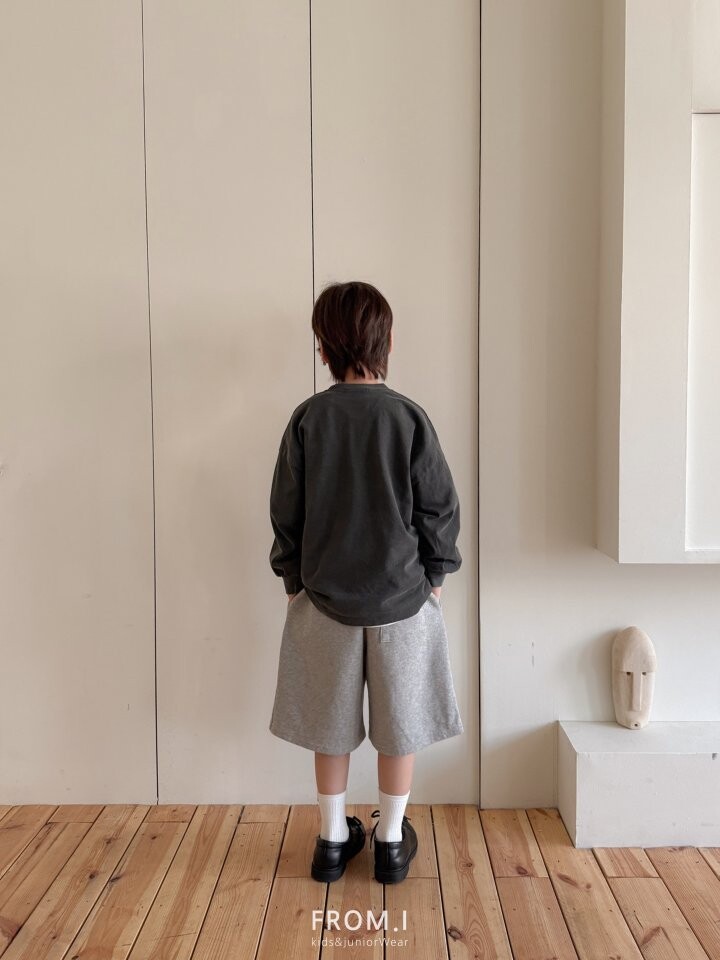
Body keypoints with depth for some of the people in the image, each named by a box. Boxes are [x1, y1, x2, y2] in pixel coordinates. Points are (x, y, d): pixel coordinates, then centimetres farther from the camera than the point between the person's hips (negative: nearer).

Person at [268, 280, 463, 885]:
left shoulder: (308, 418, -7)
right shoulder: (409, 417, -10)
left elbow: (286, 511, -2)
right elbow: (441, 508, -7)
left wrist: (293, 579, 11)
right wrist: (435, 575, 7)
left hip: (325, 597, 1)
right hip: (403, 596, -1)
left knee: (330, 722, 16)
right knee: (400, 723, 14)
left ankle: (333, 841, 30)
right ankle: (392, 842, 28)